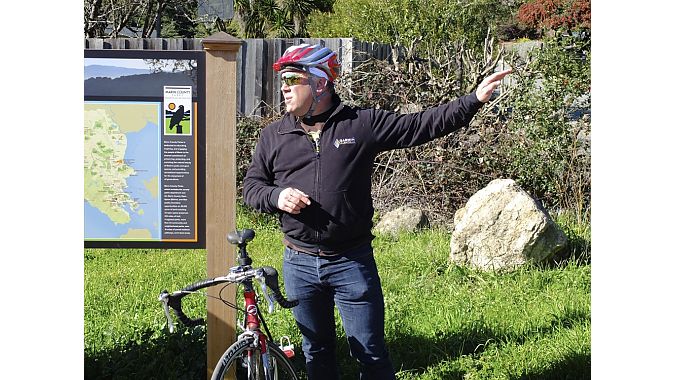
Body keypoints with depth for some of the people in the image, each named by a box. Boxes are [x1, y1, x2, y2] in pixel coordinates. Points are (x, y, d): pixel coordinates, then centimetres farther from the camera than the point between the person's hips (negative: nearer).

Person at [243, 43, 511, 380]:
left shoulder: (363, 124, -2)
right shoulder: (273, 136, 5)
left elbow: (421, 126, -3)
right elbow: (252, 185, 11)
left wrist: (474, 100, -10)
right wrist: (276, 196, -11)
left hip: (352, 263, -2)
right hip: (299, 264, 3)